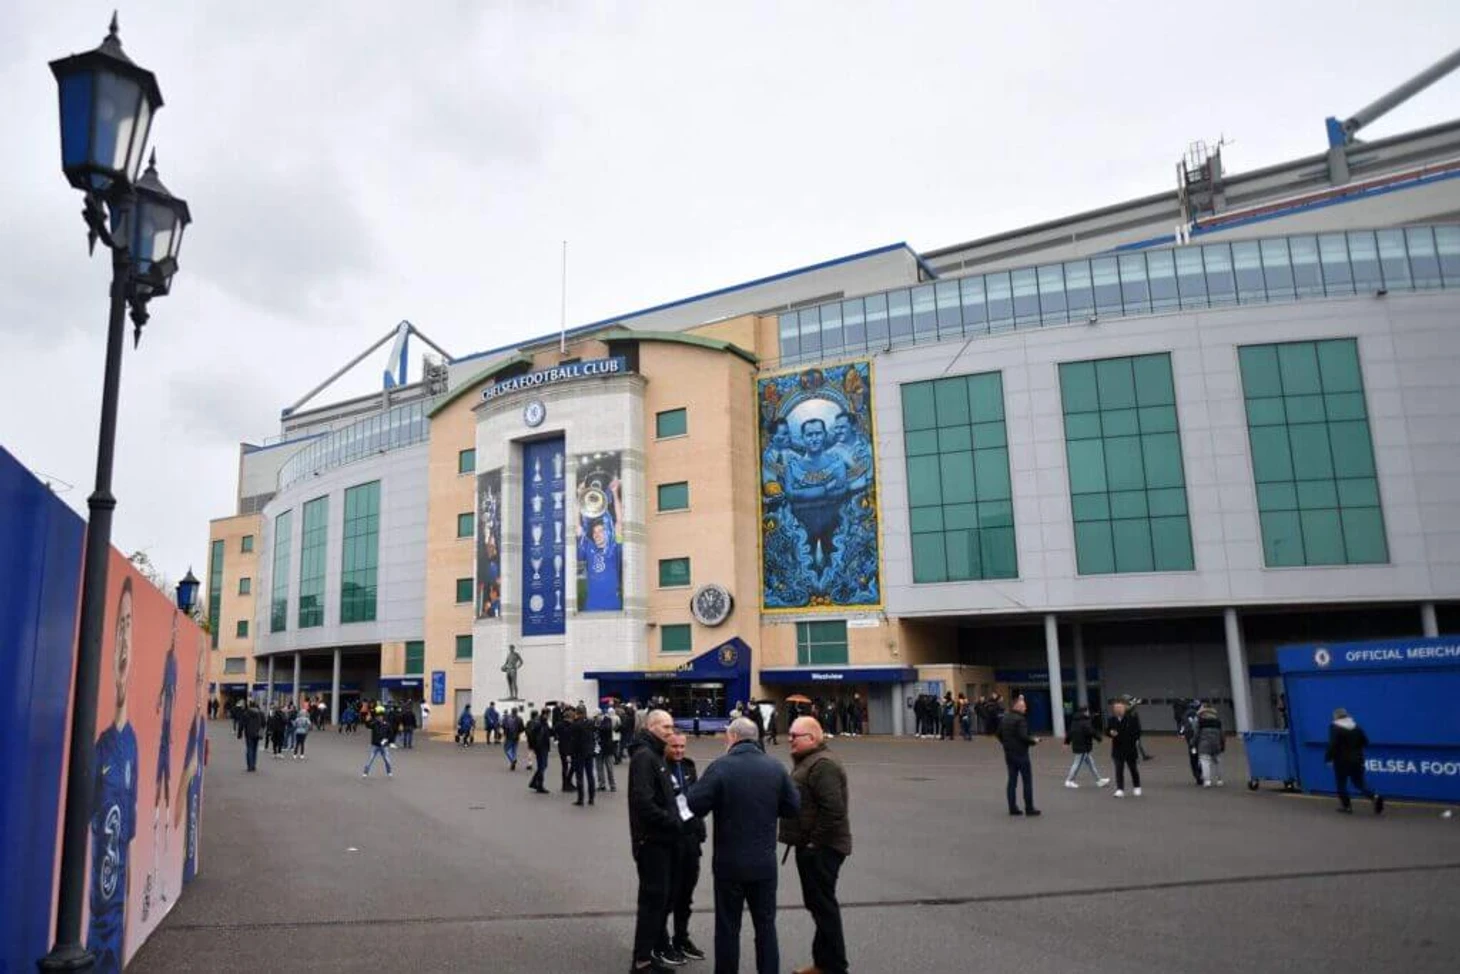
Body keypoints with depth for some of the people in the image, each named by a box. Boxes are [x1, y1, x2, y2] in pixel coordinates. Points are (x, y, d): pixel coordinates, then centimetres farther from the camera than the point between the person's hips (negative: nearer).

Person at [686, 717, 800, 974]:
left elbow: (696, 805, -14)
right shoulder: (776, 767, -3)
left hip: (729, 862, -3)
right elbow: (793, 806, 3)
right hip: (765, 861, 3)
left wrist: (696, 787, 6)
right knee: (765, 924, 15)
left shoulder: (721, 767, -14)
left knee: (728, 926, 10)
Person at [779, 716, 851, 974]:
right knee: (818, 904, 18)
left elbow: (834, 809, -27)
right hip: (810, 846, 10)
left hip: (821, 849, -10)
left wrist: (815, 842, -20)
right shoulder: (808, 762, 15)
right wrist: (807, 842, 16)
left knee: (823, 905, -2)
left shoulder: (822, 765, -19)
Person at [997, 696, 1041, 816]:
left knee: (1012, 780, 10)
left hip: (1008, 753, 8)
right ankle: (1029, 808, 3)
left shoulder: (1004, 718, 9)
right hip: (1020, 753, -8)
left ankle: (1012, 807, 10)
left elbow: (999, 735, 14)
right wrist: (1034, 741, -7)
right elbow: (1023, 736, -23)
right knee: (1027, 780, 1)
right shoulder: (1020, 719, -17)